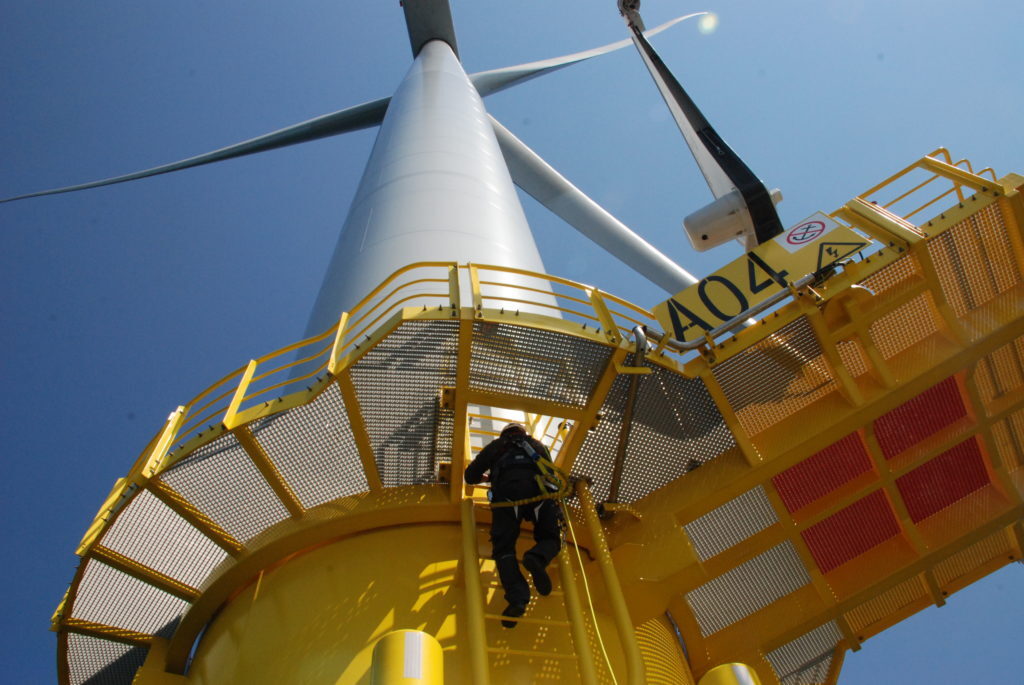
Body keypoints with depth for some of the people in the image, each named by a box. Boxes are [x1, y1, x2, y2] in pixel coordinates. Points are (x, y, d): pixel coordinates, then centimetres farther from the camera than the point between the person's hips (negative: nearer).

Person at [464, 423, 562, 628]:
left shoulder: (495, 446, 35)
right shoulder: (538, 446, 39)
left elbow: (471, 476, 36)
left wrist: (486, 477, 58)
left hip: (506, 490, -1)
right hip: (539, 490, 1)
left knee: (504, 547, -1)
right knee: (550, 538, 14)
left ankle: (517, 598, -27)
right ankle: (537, 558, -24)